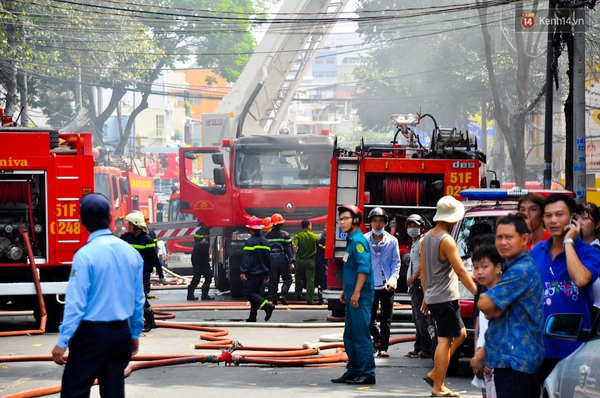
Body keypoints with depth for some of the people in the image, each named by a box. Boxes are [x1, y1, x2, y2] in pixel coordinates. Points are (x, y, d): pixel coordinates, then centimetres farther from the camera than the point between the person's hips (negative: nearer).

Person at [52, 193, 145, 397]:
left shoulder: (85, 255, -15)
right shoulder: (132, 252, 3)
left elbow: (76, 303, -16)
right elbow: (138, 300, 10)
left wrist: (63, 342, -10)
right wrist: (135, 334, 21)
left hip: (92, 333, -6)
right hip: (122, 332, 6)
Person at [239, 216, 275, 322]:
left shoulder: (250, 242, -13)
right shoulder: (265, 241, 11)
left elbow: (247, 259, -20)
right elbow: (268, 259, 17)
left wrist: (243, 272, -19)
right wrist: (267, 273, 23)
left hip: (252, 273, -8)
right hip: (262, 272, 8)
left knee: (249, 293, -7)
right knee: (255, 293, 14)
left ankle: (267, 305, -25)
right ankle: (252, 317, 14)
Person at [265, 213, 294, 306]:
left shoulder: (267, 236, 6)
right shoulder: (285, 235, -3)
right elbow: (289, 249, -8)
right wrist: (291, 261, -7)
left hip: (271, 261, 3)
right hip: (282, 260, -3)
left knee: (273, 282, 6)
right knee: (287, 279, 10)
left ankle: (274, 300, 3)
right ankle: (283, 295, -10)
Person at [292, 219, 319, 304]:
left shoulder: (298, 236, -6)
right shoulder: (314, 236, -2)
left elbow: (294, 246, -21)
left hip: (300, 260, 1)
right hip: (310, 261, -1)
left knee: (299, 279, 18)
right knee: (310, 280, 0)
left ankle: (298, 297, 27)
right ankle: (309, 299, -7)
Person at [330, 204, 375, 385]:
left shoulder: (358, 240, -12)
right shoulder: (351, 240, 17)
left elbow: (364, 268, -21)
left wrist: (356, 292, -23)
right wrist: (346, 291, 22)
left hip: (361, 296, -10)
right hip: (352, 295, 10)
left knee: (361, 334, -9)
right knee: (350, 336, 13)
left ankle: (367, 373, -7)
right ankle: (353, 371, 19)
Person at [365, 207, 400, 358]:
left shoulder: (392, 241, 3)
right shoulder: (365, 240, 1)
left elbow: (396, 262, 5)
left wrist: (393, 280, -9)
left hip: (387, 286, 0)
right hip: (370, 284, 0)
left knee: (386, 318, 0)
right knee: (369, 317, 7)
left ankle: (383, 347, 7)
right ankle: (376, 339, 33)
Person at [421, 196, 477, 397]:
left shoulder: (427, 237, 10)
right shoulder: (446, 241, -17)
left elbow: (423, 269, 16)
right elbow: (461, 271, -18)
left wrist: (426, 294, 23)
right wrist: (477, 294, -15)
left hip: (432, 296, 9)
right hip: (446, 298, -9)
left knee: (460, 334, 16)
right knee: (445, 341, -5)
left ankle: (435, 374, 12)